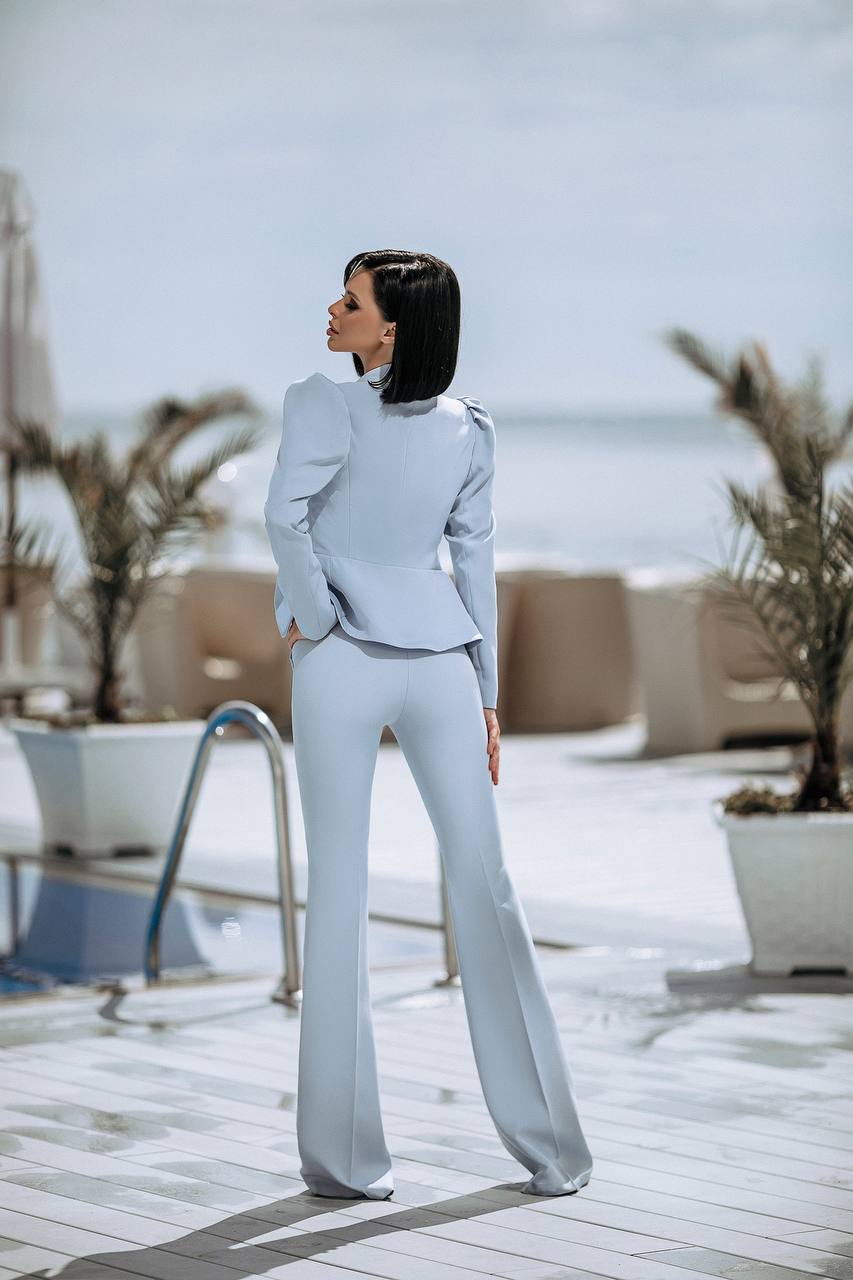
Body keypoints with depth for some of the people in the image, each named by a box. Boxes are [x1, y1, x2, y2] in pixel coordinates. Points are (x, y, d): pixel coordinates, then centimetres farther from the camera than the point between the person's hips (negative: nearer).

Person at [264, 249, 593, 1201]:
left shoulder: (323, 405, -7)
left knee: (338, 889, 2)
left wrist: (312, 615, -8)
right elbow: (475, 561, 10)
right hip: (441, 659, 3)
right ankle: (549, 1143, 6)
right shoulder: (467, 429, 8)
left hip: (340, 657, -3)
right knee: (483, 882, 4)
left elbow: (285, 512, -22)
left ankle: (344, 1156, 4)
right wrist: (485, 690, 14)